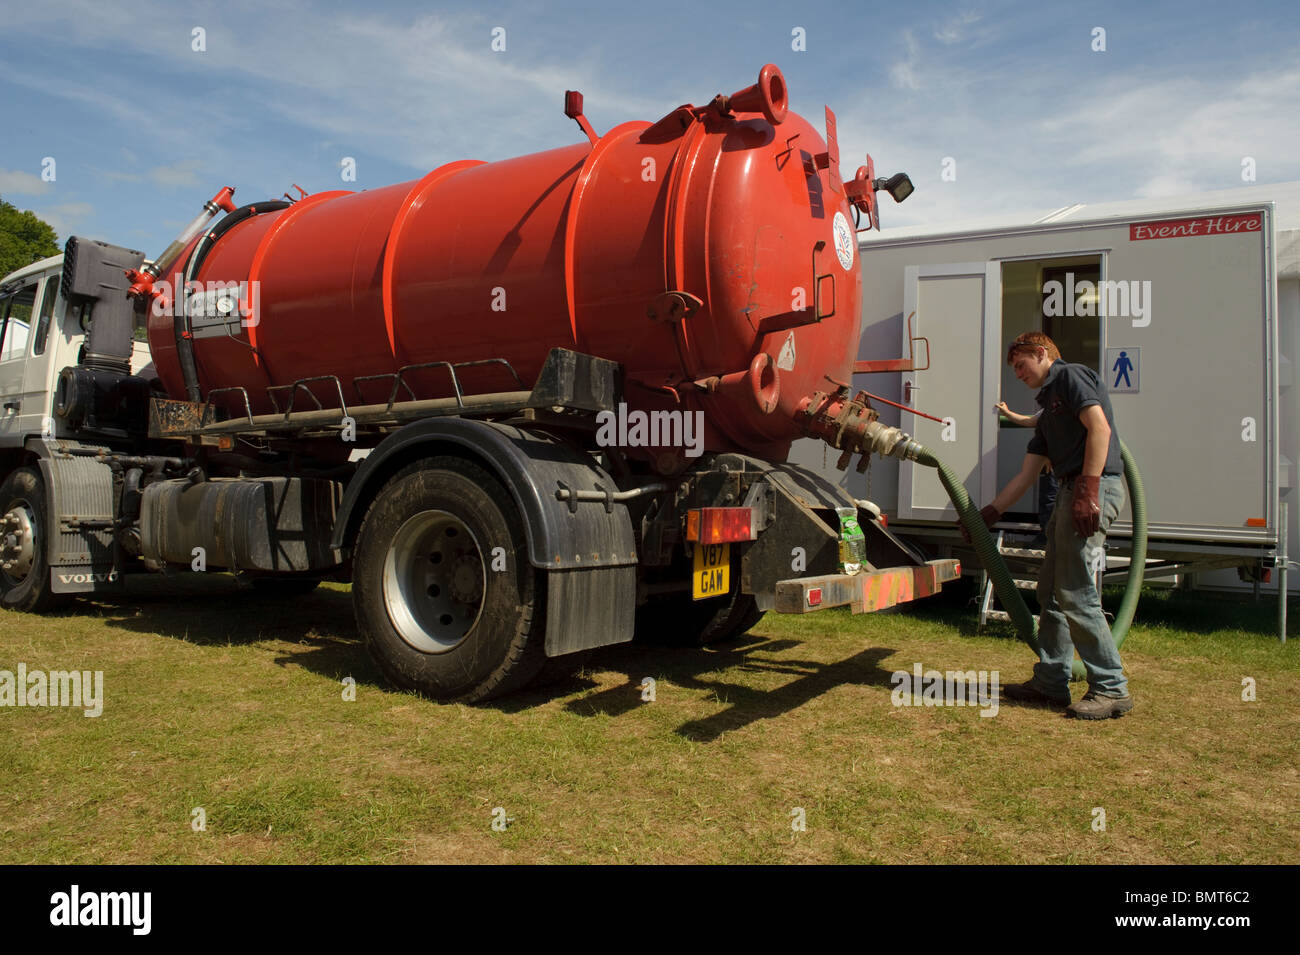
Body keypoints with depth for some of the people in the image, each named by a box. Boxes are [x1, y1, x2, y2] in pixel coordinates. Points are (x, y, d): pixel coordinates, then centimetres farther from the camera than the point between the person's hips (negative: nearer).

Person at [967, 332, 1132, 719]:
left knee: (1076, 593, -10)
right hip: (1071, 492, 10)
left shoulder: (1070, 376, 0)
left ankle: (1111, 689, -1)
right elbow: (1026, 474, 26)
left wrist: (1088, 489, -22)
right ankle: (1050, 681, 18)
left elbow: (1100, 429, -14)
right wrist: (990, 512, 25)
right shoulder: (1048, 411, 27)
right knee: (1051, 591, 11)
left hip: (1095, 486, -10)